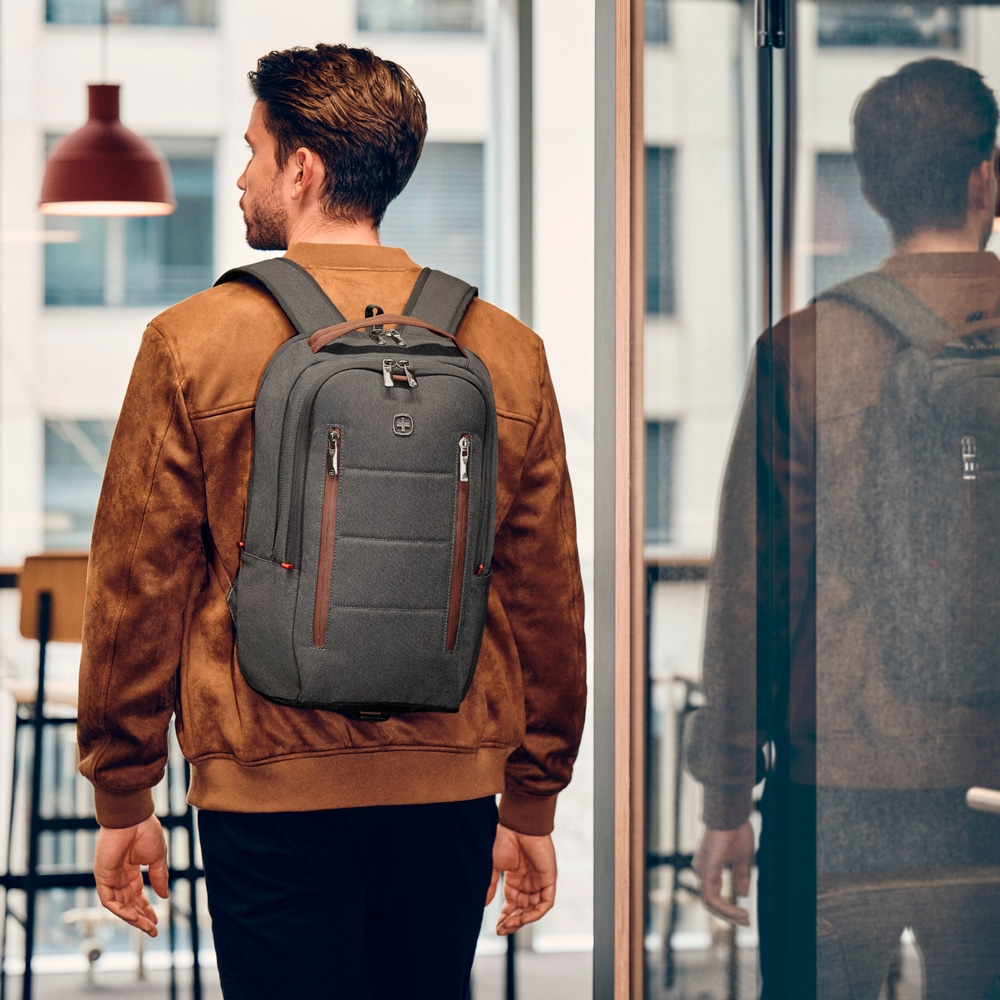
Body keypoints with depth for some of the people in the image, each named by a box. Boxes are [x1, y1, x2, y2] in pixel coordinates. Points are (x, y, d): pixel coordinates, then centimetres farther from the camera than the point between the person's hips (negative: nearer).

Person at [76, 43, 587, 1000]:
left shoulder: (194, 342, -6)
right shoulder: (508, 352, 2)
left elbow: (137, 587, -3)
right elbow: (548, 599, 7)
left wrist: (121, 799, 7)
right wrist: (531, 806, 16)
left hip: (269, 782, -3)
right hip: (452, 782, 3)